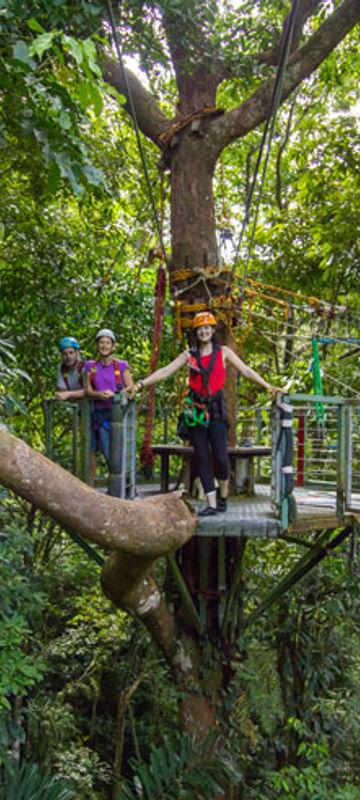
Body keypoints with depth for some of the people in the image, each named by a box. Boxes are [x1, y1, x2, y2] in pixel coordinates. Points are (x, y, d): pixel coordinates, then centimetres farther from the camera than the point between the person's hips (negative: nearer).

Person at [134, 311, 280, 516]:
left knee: (220, 456, -10)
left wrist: (268, 386, -9)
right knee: (202, 458, 1)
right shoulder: (189, 355, 10)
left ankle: (223, 496, 16)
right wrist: (141, 384, -5)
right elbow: (166, 371, 5)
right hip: (196, 411, 2)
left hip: (216, 410, -2)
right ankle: (212, 504, 8)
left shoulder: (223, 352, 7)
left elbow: (246, 370, 2)